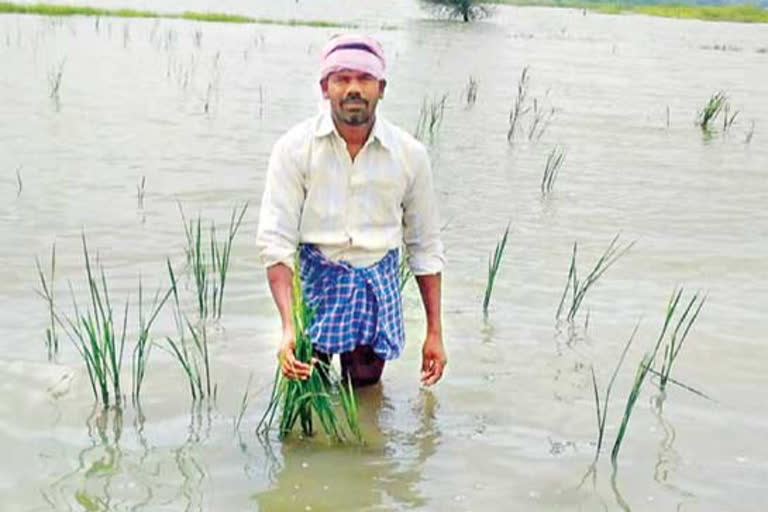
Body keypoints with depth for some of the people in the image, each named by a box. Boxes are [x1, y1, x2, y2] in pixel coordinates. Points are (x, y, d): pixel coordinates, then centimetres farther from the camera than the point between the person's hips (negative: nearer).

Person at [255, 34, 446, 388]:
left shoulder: (409, 154, -3)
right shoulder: (294, 148, -9)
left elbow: (425, 246, 7)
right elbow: (274, 241, -12)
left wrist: (434, 331, 7)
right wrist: (287, 327, -24)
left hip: (379, 279, 2)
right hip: (317, 277, -2)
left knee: (364, 385, 7)